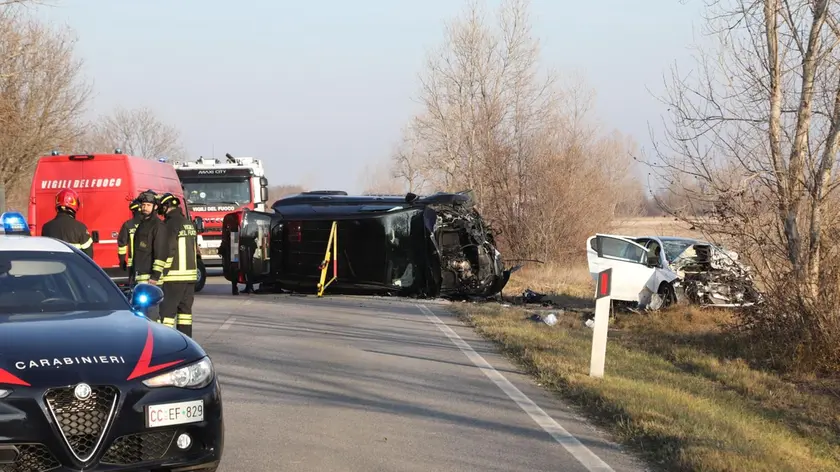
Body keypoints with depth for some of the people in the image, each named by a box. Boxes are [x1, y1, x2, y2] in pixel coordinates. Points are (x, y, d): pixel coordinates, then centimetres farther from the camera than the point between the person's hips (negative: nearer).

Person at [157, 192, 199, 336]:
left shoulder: (171, 224, -13)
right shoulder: (189, 223, 15)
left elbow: (168, 250, -17)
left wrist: (163, 272, -13)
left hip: (175, 275, -8)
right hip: (191, 273, 8)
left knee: (167, 309, -7)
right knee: (185, 309, 12)